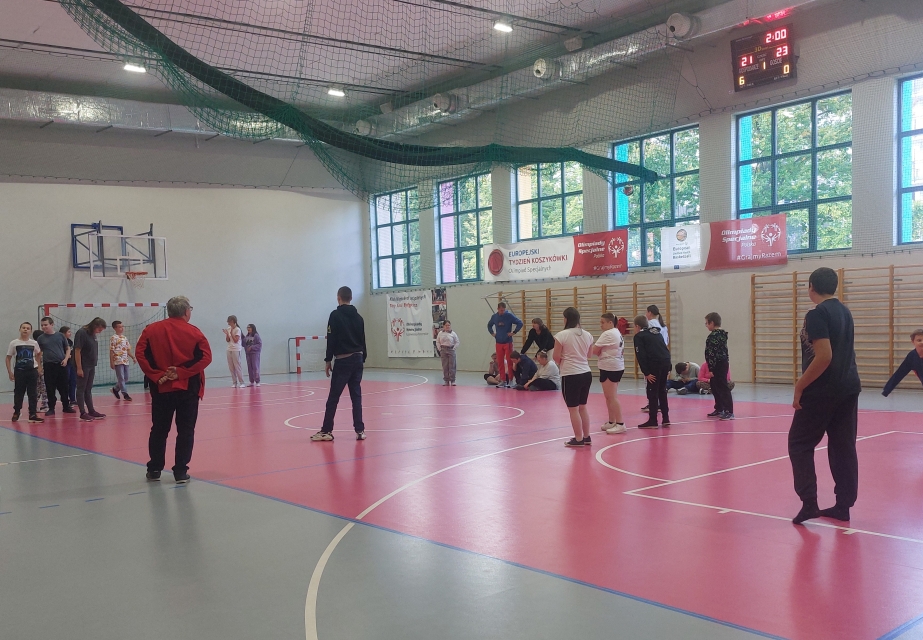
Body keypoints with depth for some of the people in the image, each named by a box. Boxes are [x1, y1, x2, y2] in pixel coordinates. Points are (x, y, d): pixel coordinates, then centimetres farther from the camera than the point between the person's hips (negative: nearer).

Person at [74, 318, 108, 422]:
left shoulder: (93, 334, 10)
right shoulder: (81, 333, -14)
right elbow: (77, 351, -17)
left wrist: (94, 366, 14)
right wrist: (79, 368, -18)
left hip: (91, 366, 8)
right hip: (83, 367, -8)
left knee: (88, 390, 14)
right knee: (81, 389, -1)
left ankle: (91, 411, 19)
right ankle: (83, 413, 2)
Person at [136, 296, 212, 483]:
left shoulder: (152, 329, 2)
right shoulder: (193, 332, -4)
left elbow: (140, 354, -6)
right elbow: (205, 357, -13)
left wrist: (156, 376, -8)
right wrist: (182, 372, -12)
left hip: (161, 388, 2)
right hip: (188, 388, -2)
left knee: (159, 429, 14)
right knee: (185, 431, 5)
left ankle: (154, 469, 20)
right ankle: (181, 472, 5)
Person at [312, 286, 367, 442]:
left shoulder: (335, 315, -7)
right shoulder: (358, 317, 10)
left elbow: (331, 339, -10)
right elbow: (362, 340, 13)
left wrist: (328, 360, -6)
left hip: (343, 360, -6)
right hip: (357, 359, 6)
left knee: (333, 397, -1)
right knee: (356, 396, 8)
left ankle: (326, 431, 1)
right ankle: (360, 430, 6)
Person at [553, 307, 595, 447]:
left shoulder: (561, 335, -11)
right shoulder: (587, 335, 5)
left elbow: (556, 358, -9)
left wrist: (560, 362, 12)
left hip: (570, 376, -6)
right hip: (586, 374, 6)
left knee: (573, 409, 4)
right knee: (582, 407, 18)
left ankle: (578, 439, 9)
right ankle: (586, 437, 23)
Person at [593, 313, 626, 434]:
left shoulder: (607, 334, -15)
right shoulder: (618, 333, 16)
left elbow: (595, 351, -16)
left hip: (609, 368, -10)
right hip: (618, 367, 10)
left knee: (612, 397, -8)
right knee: (610, 397, 16)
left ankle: (620, 424, -8)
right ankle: (611, 422, 22)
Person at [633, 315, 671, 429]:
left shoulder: (639, 336, 4)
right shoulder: (656, 333, 25)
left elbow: (640, 355, -7)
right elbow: (666, 349, 21)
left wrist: (646, 373, -8)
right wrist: (668, 368, 20)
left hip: (654, 364, -7)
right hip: (666, 362, 7)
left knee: (652, 392, 0)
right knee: (662, 391, 18)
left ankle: (653, 421, 2)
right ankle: (666, 418, 20)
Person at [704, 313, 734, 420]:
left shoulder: (714, 335, -18)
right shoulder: (722, 334, 15)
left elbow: (713, 353, -22)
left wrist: (711, 369, -22)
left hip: (718, 365, -11)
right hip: (723, 363, 11)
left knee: (723, 388, -9)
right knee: (715, 388, 17)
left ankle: (729, 412, -8)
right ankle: (719, 409, 25)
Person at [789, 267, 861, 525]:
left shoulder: (817, 314, -15)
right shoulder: (845, 312, 12)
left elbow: (824, 357, -22)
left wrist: (800, 386, -16)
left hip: (822, 391, -8)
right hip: (849, 388, 8)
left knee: (799, 443, 3)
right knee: (843, 447, 10)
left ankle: (809, 503, -3)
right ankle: (843, 506, 14)